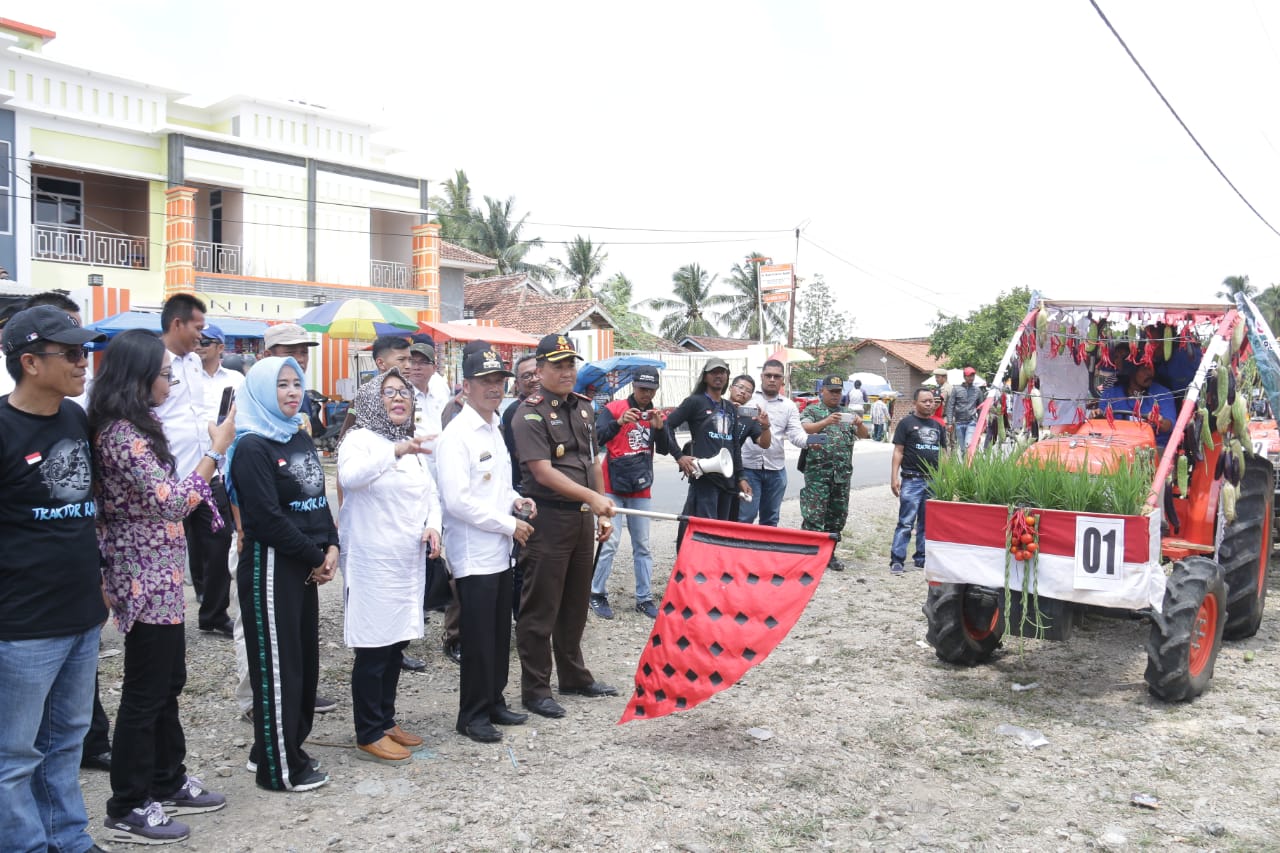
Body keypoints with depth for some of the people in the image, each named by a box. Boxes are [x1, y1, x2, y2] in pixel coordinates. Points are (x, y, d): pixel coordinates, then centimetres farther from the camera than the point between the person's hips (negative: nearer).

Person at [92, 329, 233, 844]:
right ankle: (128, 809, 15)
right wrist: (216, 450, -18)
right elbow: (171, 502, -23)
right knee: (145, 694, 2)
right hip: (146, 579, -10)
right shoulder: (123, 435, -20)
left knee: (168, 683, 19)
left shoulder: (132, 427, 11)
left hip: (158, 575, 10)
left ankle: (168, 783, 32)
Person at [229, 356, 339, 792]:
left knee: (305, 659, 14)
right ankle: (280, 768, 13)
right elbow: (268, 518, -18)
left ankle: (280, 747, 30)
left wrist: (331, 547, -1)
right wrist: (316, 558, -11)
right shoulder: (252, 448, -13)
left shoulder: (300, 438, 12)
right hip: (269, 568, -8)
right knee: (278, 665, 1)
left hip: (306, 568, 8)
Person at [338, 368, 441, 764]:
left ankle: (386, 721, 28)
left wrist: (432, 524, -2)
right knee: (373, 647, -1)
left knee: (396, 642, 15)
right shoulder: (359, 439, -9)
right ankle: (369, 735, 11)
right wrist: (395, 451, -43)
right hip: (372, 561, -8)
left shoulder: (414, 445, 15)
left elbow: (430, 493, 18)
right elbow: (349, 477, -30)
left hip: (409, 561, 8)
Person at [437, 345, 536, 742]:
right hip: (473, 555, -8)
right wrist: (509, 525, -16)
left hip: (499, 551, 9)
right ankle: (471, 716, 15)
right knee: (478, 639, 1)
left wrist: (515, 499, 5)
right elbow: (457, 501, -22)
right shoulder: (457, 434, -16)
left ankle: (494, 703, 30)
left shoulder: (494, 428, 13)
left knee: (500, 634, 16)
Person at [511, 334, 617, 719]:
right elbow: (543, 472, -21)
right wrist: (592, 496, -28)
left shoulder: (582, 406, 12)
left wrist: (601, 512, 16)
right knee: (540, 607, 0)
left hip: (582, 517, 8)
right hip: (548, 517, -7)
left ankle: (574, 676, 31)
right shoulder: (530, 413, -11)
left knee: (576, 602, 17)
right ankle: (534, 688, 10)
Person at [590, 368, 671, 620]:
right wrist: (619, 422, -33)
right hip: (613, 488, -5)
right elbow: (597, 439, -18)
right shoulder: (613, 409, -7)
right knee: (609, 543, -8)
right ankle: (597, 595, 6)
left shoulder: (656, 414, 7)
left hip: (641, 490, 5)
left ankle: (644, 599, 14)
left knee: (642, 546, 7)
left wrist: (659, 428, -16)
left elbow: (663, 450, 2)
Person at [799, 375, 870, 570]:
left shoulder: (847, 414, 16)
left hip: (842, 473, 5)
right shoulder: (812, 410, 3)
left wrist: (860, 424, -16)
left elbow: (863, 435, 7)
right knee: (814, 516, -7)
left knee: (838, 515, 9)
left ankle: (829, 553, 20)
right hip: (818, 472, -5)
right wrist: (826, 422, -31)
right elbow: (804, 429, -15)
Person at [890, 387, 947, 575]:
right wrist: (894, 477, -11)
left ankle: (921, 558, 19)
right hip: (912, 480, -5)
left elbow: (943, 453, 20)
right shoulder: (906, 423, 1)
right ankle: (897, 560, -6)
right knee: (906, 522, -8)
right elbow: (898, 452, -3)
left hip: (934, 481, 5)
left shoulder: (938, 426, 17)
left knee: (927, 523, 10)